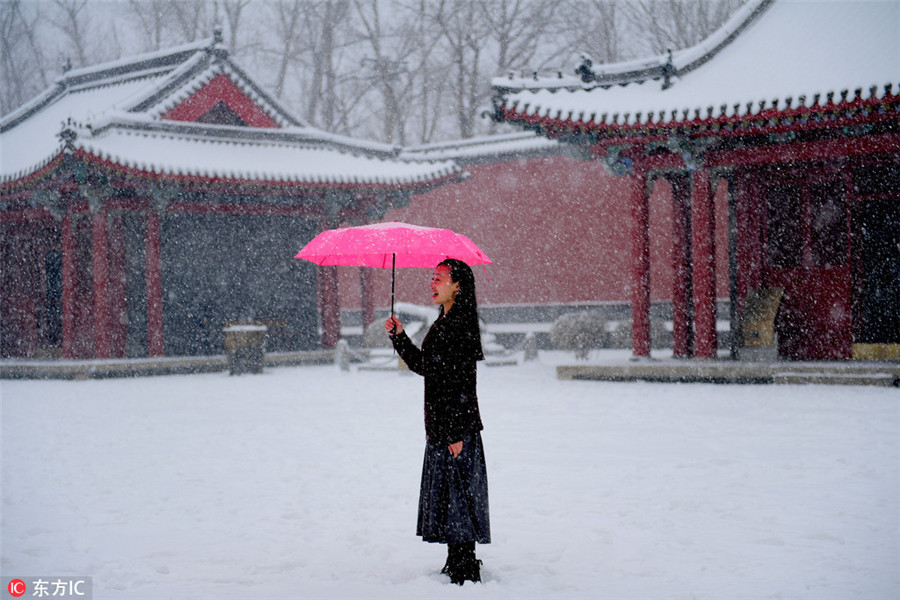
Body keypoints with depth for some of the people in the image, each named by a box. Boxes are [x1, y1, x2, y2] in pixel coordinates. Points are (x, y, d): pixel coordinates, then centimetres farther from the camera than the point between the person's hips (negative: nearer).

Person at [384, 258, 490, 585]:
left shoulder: (461, 325, -15)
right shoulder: (443, 323, 14)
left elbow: (463, 383, -19)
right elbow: (422, 365, 22)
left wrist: (457, 432, -21)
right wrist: (399, 336, 12)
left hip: (457, 426, -10)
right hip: (440, 424, 10)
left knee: (457, 495, -5)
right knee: (446, 495, 14)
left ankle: (466, 571, 1)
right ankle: (457, 564, 23)